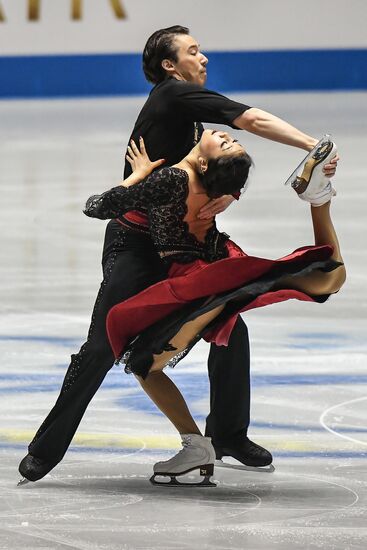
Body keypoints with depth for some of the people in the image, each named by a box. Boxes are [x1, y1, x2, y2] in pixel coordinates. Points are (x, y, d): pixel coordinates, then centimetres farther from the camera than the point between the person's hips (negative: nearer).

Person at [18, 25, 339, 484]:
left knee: (231, 331, 5)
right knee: (102, 348, -10)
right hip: (133, 247, -9)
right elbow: (254, 121, -19)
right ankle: (46, 449, -1)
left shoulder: (192, 125, 15)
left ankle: (228, 434, 22)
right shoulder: (173, 94, -12)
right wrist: (313, 146, -23)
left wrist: (225, 193, -20)